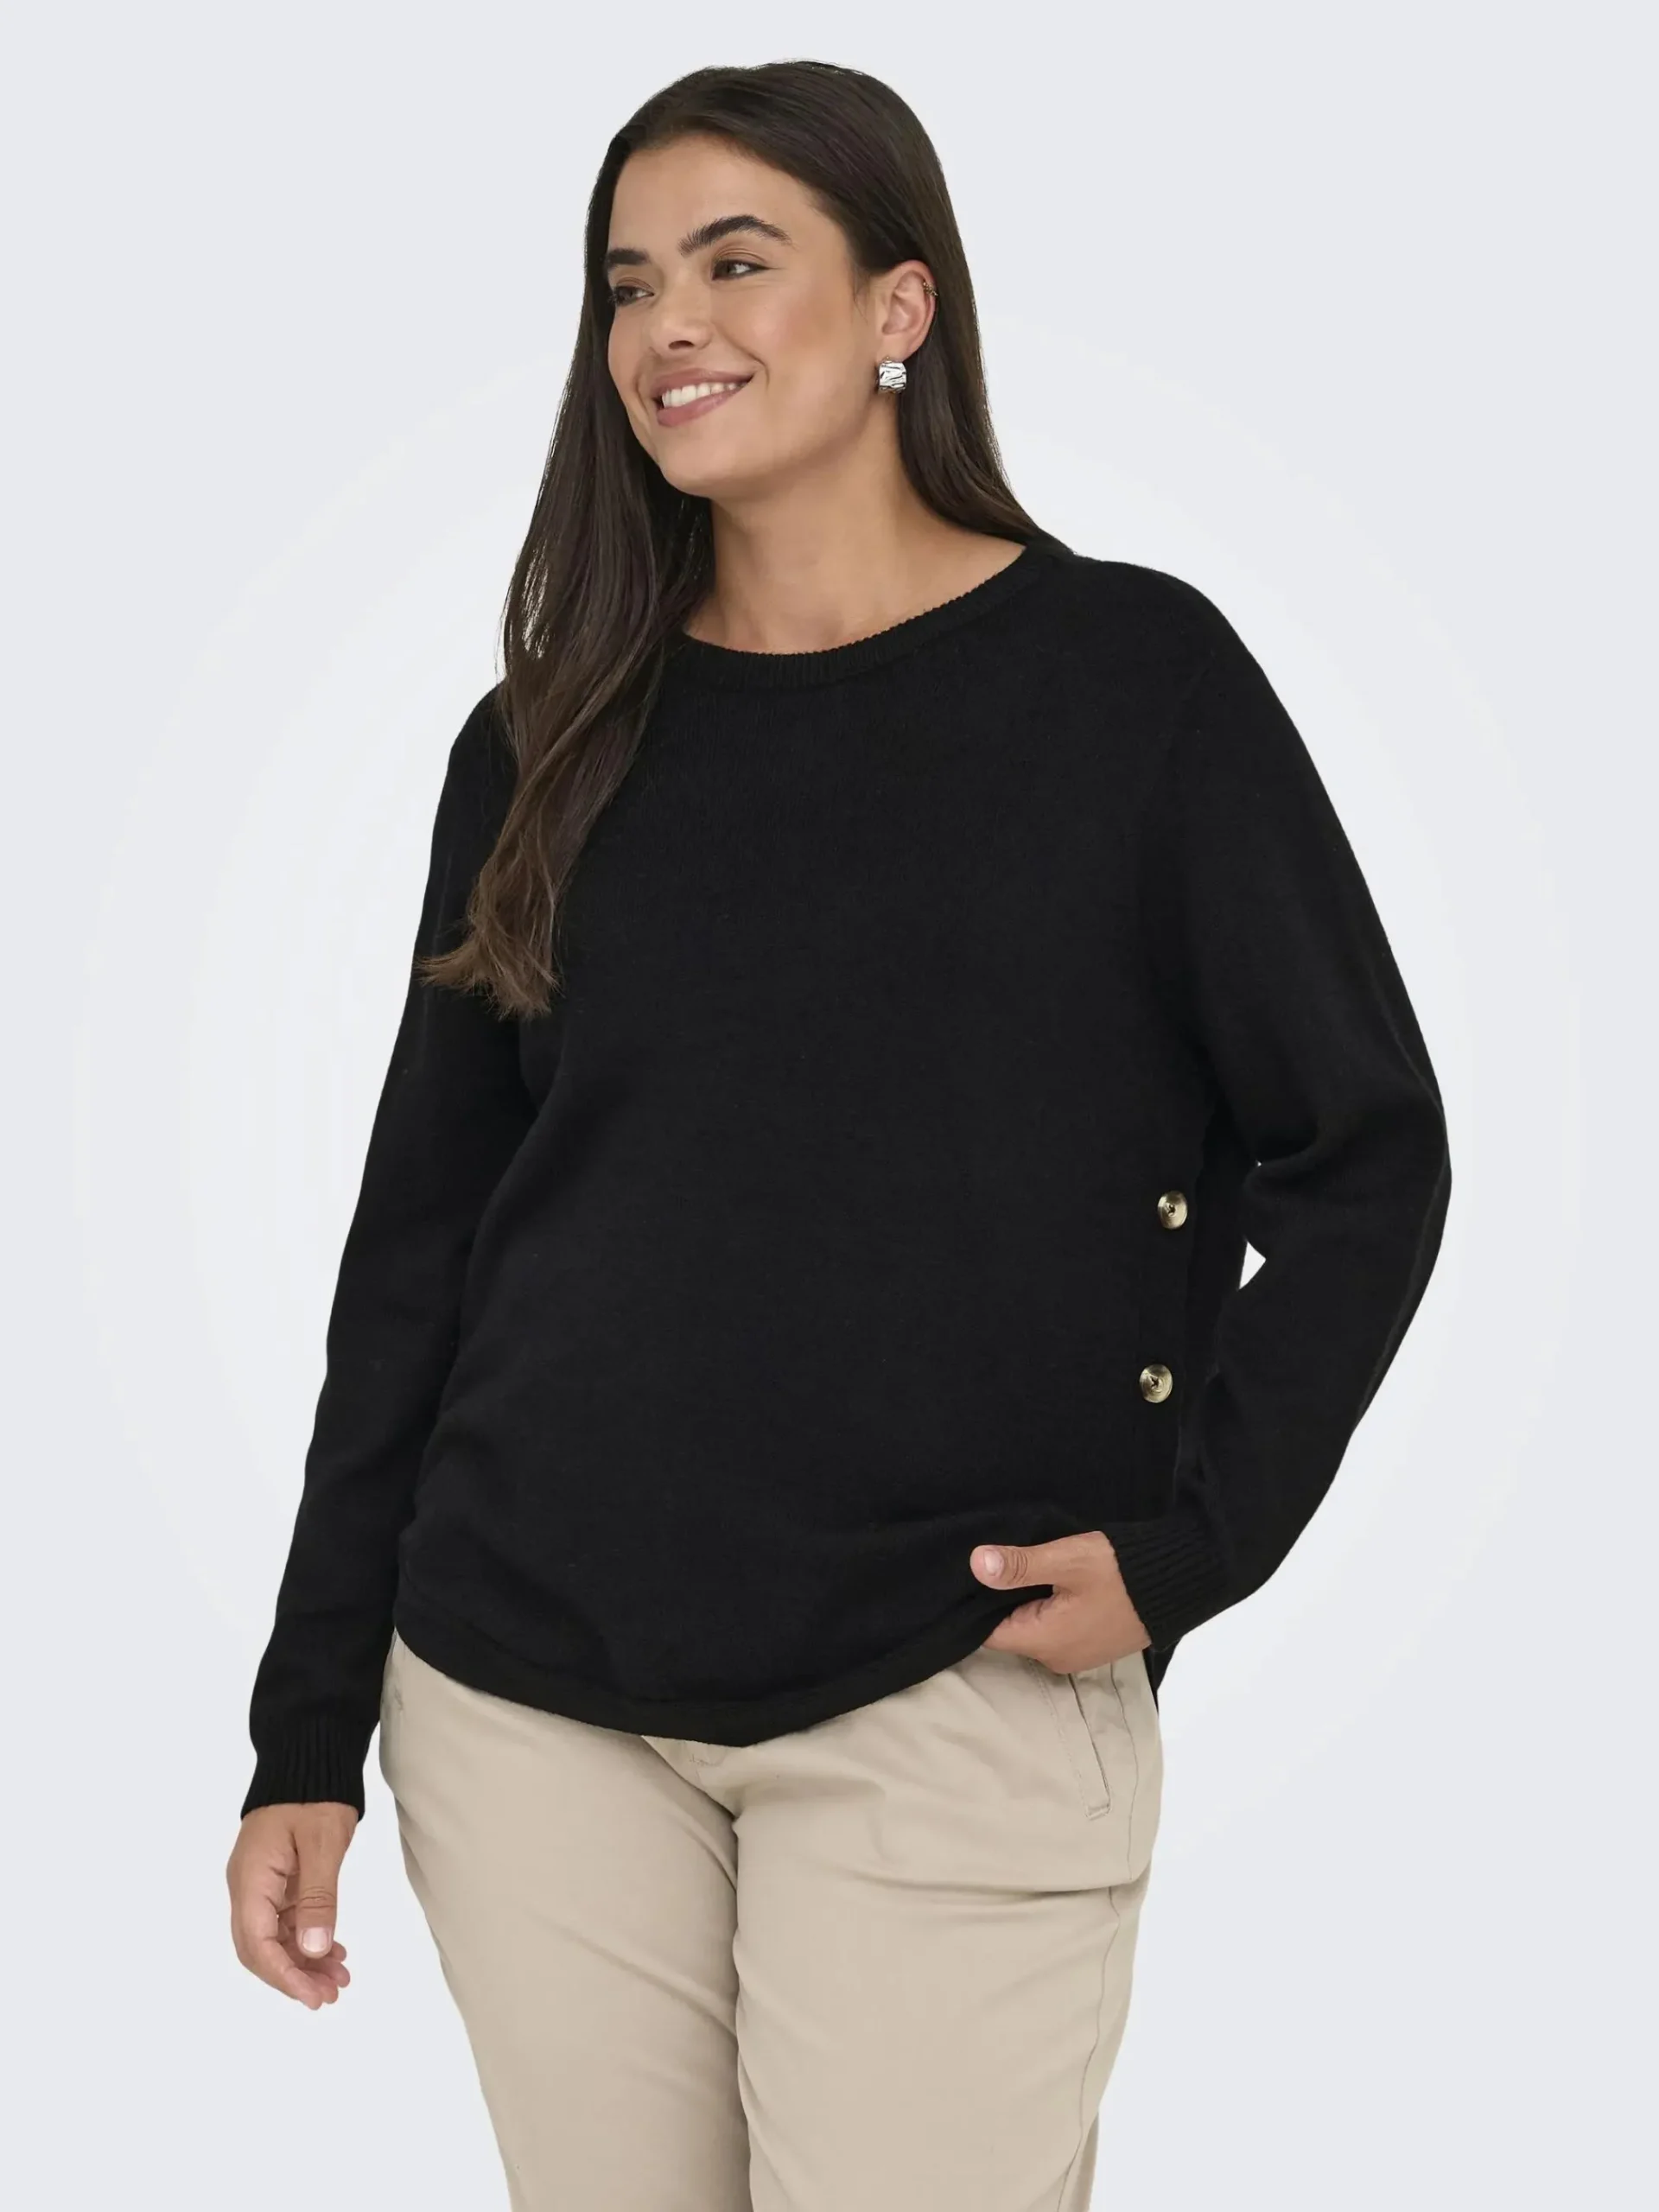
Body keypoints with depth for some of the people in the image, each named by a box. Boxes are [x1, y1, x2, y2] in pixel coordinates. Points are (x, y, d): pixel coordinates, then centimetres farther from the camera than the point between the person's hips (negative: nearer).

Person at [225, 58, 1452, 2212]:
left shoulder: (1133, 677, -2)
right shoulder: (549, 743, 7)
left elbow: (1365, 1157, 0)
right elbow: (419, 1238, 9)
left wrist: (1187, 1538, -12)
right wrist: (310, 1729, 6)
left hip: (949, 1712, -3)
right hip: (527, 1705, 3)